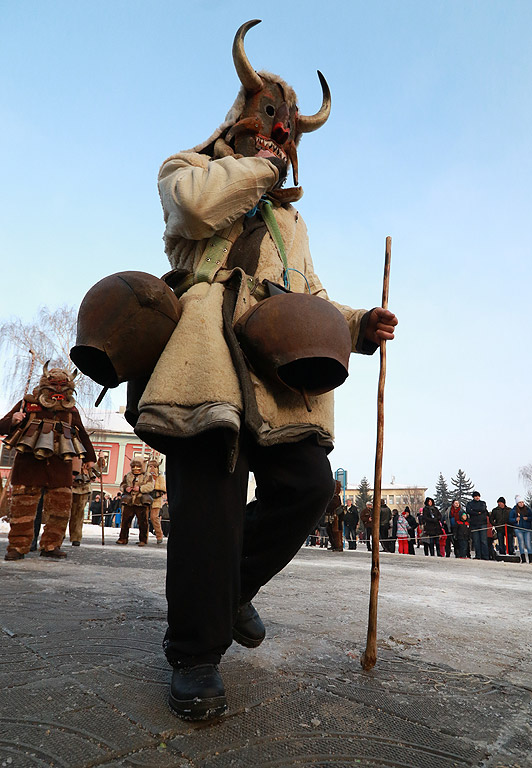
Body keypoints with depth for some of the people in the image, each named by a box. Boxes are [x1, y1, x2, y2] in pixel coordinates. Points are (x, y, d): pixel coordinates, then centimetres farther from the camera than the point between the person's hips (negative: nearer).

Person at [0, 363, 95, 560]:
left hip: (59, 464, 2)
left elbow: (82, 436, 26)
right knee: (23, 505, -2)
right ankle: (17, 546, 9)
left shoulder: (71, 411, 15)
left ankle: (51, 546, 8)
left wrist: (90, 457, 29)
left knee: (61, 506, -2)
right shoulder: (28, 404, 9)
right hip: (28, 462, -2)